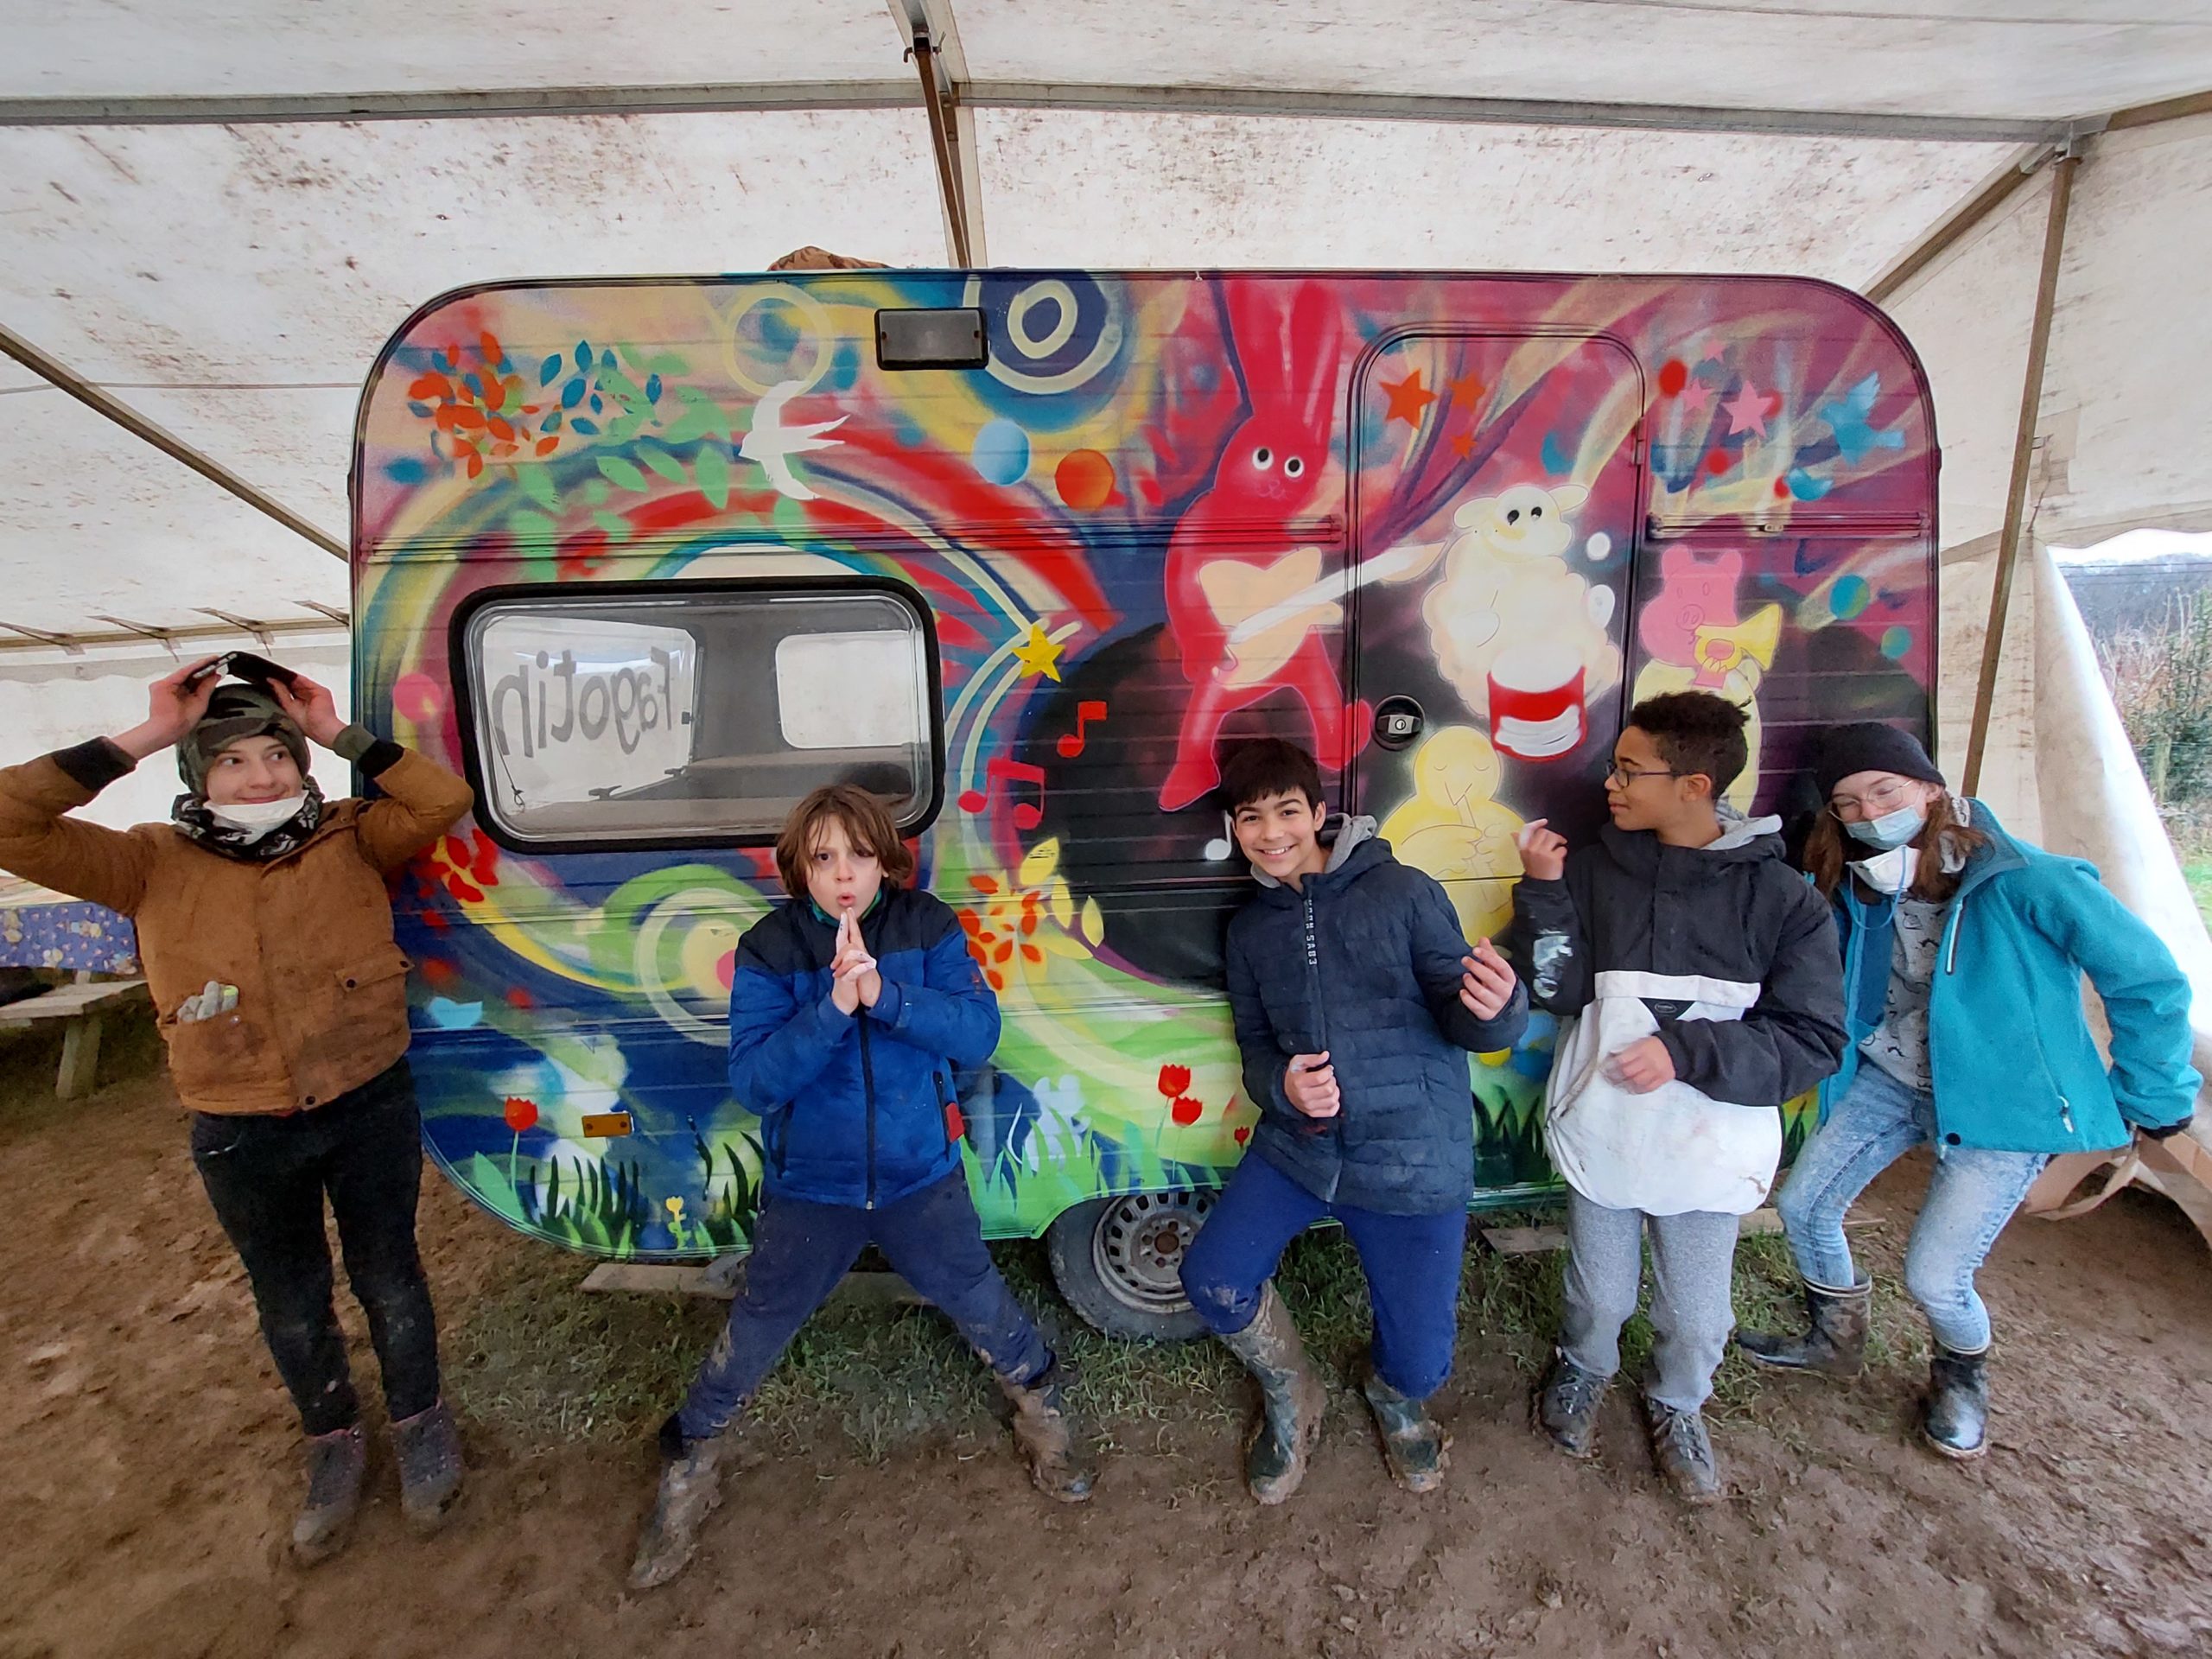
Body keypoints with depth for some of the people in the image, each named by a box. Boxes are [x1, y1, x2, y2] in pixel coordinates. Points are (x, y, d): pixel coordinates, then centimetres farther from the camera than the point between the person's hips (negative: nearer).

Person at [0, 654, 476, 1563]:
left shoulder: (351, 841, -7)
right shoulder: (154, 865, -4)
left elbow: (443, 801, -22)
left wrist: (338, 732, -19)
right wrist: (142, 737, -16)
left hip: (370, 1109, -1)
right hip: (241, 1137, 2)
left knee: (386, 1277, 17)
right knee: (291, 1303, 21)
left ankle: (419, 1420, 41)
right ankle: (332, 1441, 47)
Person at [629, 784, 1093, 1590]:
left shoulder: (927, 927, -10)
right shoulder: (769, 948, -11)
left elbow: (978, 1033, -18)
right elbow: (753, 1080, -17)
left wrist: (884, 993, -31)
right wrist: (833, 1007, -31)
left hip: (921, 1175, 0)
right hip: (810, 1186, 0)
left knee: (981, 1306, 14)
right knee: (754, 1334, 14)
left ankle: (1042, 1407, 44)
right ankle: (691, 1463, 44)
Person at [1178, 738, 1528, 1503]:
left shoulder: (1402, 893, -9)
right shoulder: (1250, 927, 6)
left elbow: (1460, 1016, -10)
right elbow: (1255, 1042, 9)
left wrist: (1494, 1007, -34)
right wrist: (1282, 1086, -13)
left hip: (1416, 1160, -3)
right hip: (1298, 1146, 4)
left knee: (1420, 1365, 4)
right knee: (1212, 1281, -9)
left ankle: (1392, 1391, 46)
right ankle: (1292, 1398, 26)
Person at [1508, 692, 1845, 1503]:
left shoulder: (1781, 896, -9)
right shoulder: (1596, 867, -7)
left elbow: (1814, 1039, -10)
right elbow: (1560, 991, -10)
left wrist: (1688, 1052, -21)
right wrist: (1545, 893, -21)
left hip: (1708, 1148, -1)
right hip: (1599, 1133, 1)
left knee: (1696, 1316, 18)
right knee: (1598, 1296, 20)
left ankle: (1677, 1407, 50)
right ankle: (1583, 1373, 52)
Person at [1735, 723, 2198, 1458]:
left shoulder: (2025, 883, -23)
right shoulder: (1849, 889, -8)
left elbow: (2149, 980, -11)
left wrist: (2151, 1101, -3)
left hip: (2000, 1103, -5)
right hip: (1889, 1080, 5)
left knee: (1933, 1277, -5)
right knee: (1802, 1204, 7)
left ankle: (1964, 1375, 33)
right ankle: (1836, 1340, 37)